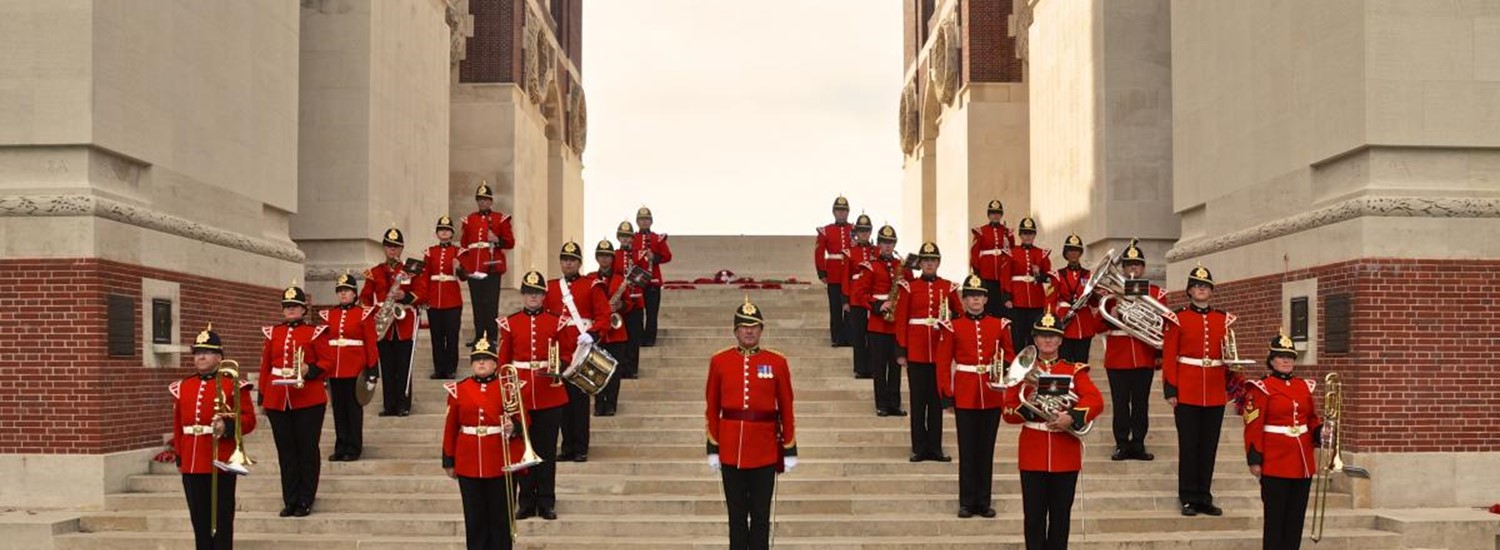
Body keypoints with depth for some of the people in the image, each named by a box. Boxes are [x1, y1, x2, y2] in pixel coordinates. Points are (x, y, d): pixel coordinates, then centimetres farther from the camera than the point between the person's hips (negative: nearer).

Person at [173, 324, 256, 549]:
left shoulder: (233, 385, -4)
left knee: (222, 518, 0)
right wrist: (179, 456, 12)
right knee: (199, 519, 10)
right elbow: (178, 424, 15)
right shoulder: (182, 387, 12)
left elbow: (248, 419, -6)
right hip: (191, 464, 5)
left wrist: (227, 426, -24)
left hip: (221, 462, -5)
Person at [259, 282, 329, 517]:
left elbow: (326, 361, -2)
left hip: (308, 400, -4)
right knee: (285, 452, 7)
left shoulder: (314, 333, 1)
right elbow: (265, 365, 13)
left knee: (307, 450, 1)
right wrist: (262, 396, 9)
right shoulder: (272, 333, 12)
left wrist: (310, 370, -21)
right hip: (277, 400, 4)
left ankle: (305, 501, 8)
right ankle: (290, 501, 14)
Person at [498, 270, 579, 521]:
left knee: (547, 450, 4)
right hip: (520, 395, 0)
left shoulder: (557, 322, 1)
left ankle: (546, 502, 12)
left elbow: (567, 354, 8)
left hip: (550, 395, 0)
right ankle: (526, 502, 15)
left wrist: (558, 366, -12)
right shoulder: (509, 324, 3)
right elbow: (503, 361, 6)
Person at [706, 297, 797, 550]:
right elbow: (712, 409, 4)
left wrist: (790, 451, 1)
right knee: (736, 515, 8)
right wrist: (713, 449, 2)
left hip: (765, 451, 0)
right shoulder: (719, 361, 1)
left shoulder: (777, 362, 0)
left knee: (761, 516, 5)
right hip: (731, 451, 1)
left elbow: (786, 410, 3)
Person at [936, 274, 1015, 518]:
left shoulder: (999, 325, 5)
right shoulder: (953, 327, 0)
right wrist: (947, 394, -7)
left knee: (987, 448, 7)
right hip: (965, 395, -2)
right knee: (967, 449, 1)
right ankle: (967, 502, 8)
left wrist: (1006, 370, -10)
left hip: (992, 395, 2)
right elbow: (943, 363, 0)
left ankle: (984, 501, 14)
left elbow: (1010, 356, 11)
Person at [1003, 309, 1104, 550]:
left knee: (1061, 515, 7)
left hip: (1066, 453, 1)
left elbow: (1096, 401, -10)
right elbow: (1008, 411, 1)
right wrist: (1028, 408, -18)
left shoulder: (1074, 370, 4)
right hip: (1032, 453, 0)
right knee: (1034, 515, 2)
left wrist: (1072, 417, -25)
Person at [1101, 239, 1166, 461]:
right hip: (1117, 358, -1)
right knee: (1120, 403, 2)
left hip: (1145, 359, 1)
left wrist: (1161, 354, 1)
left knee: (1141, 403, 5)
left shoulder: (1157, 293, 6)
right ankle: (1122, 445, 9)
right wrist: (1110, 317, -18)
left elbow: (1164, 326, 7)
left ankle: (1138, 444, 13)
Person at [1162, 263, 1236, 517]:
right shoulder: (1177, 318, -1)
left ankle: (1205, 497, 16)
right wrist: (1170, 389, -9)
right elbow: (1169, 356, -4)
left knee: (1209, 446, 8)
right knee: (1188, 445, 1)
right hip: (1187, 391, -3)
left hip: (1215, 393, 3)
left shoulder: (1224, 319, 9)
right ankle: (1188, 499, 9)